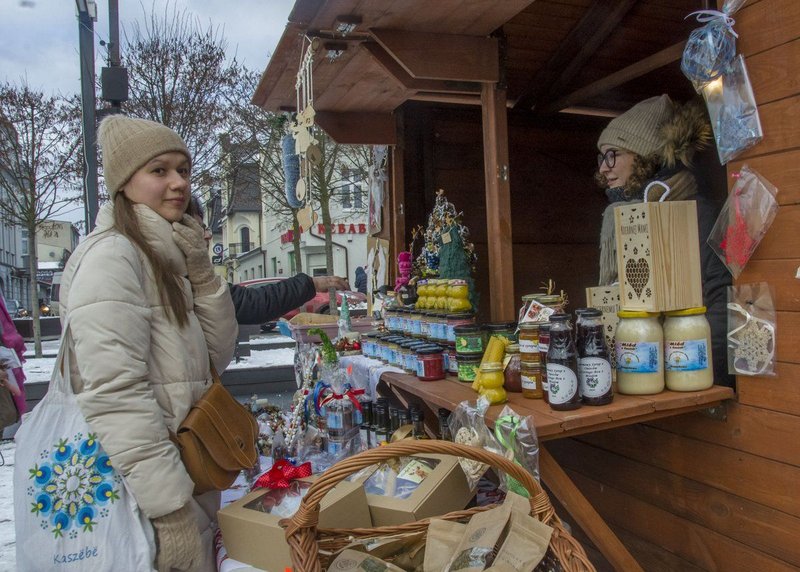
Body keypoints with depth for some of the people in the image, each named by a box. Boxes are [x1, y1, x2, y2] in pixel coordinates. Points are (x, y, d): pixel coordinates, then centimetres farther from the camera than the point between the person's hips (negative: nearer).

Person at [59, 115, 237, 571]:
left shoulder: (168, 256, 9)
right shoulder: (112, 257, -16)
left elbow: (217, 355, 5)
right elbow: (115, 397, -24)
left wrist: (200, 273, -6)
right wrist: (170, 511, -24)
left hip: (188, 475, 8)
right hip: (144, 492, -8)